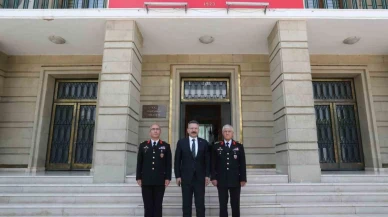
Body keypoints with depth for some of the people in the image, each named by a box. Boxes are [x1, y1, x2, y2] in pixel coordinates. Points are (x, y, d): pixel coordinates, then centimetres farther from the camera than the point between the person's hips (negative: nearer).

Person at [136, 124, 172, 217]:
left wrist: (168, 178, -5)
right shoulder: (143, 145, 8)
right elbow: (139, 163, 7)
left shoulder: (166, 146, 5)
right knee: (148, 205, 6)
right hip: (146, 180, 1)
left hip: (160, 180, -1)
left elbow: (168, 163, 2)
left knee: (158, 205, 6)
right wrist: (138, 177, 1)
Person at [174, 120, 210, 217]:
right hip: (186, 177, 0)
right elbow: (177, 161, 2)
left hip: (200, 177, 1)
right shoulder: (181, 142, 3)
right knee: (186, 203, 5)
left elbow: (207, 160, 5)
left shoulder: (204, 143, 5)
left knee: (200, 203, 4)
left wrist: (207, 175, -1)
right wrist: (178, 176, -3)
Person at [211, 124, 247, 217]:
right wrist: (213, 177, -5)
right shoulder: (216, 146, 4)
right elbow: (213, 163, 2)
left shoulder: (239, 146, 5)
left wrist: (243, 178, -3)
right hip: (221, 180, 0)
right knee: (223, 204, 5)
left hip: (235, 180, 0)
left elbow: (242, 164, 2)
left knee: (235, 204, 7)